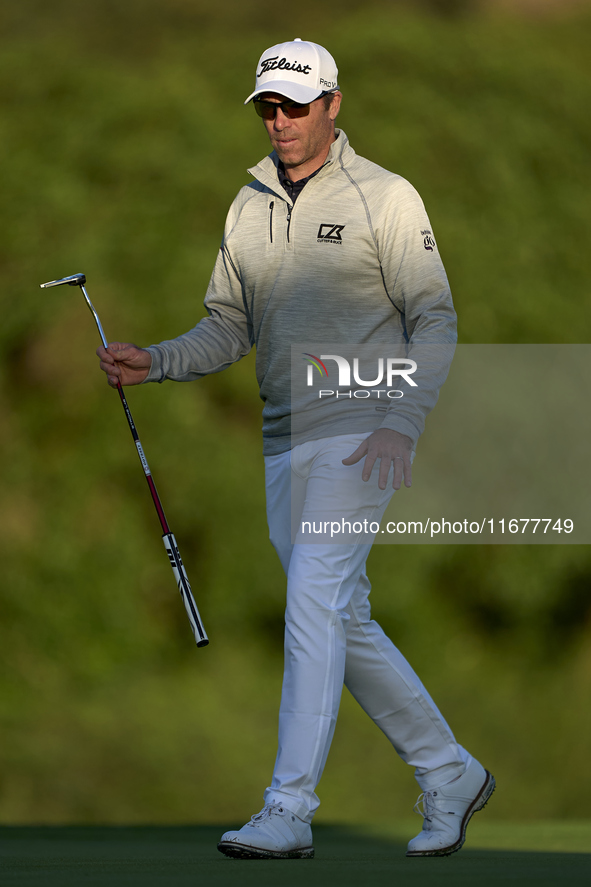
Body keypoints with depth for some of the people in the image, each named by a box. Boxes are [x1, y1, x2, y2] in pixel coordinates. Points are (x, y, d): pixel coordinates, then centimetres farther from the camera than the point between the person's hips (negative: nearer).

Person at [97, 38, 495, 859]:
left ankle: (288, 812, -19)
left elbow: (434, 320, -7)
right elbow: (229, 329, 15)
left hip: (361, 431, -7)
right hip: (285, 441, 7)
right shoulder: (248, 208, 12)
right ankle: (449, 776, 24)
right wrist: (152, 362, -3)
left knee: (314, 604, -17)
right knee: (345, 623, 10)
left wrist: (404, 422, -19)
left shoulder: (385, 198, -6)